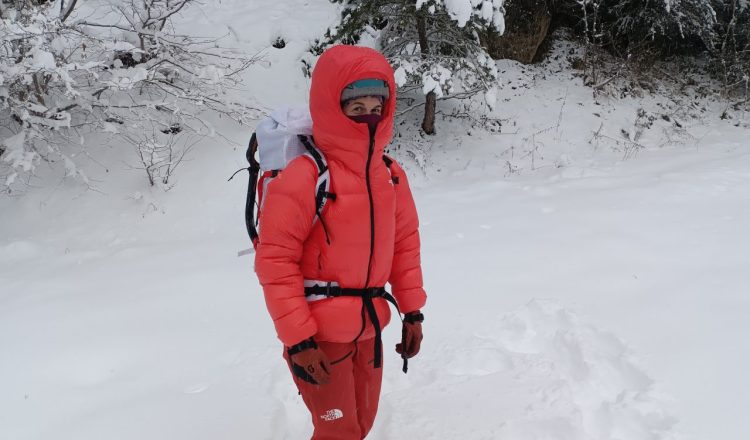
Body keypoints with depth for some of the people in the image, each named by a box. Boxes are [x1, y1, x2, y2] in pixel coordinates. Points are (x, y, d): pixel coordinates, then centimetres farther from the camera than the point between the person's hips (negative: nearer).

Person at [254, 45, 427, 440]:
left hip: (368, 328, 7)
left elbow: (404, 243, 12)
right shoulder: (303, 177, -19)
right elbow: (275, 261, -18)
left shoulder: (390, 174, 3)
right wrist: (297, 339, -18)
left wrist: (412, 311, 9)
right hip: (320, 335, -6)